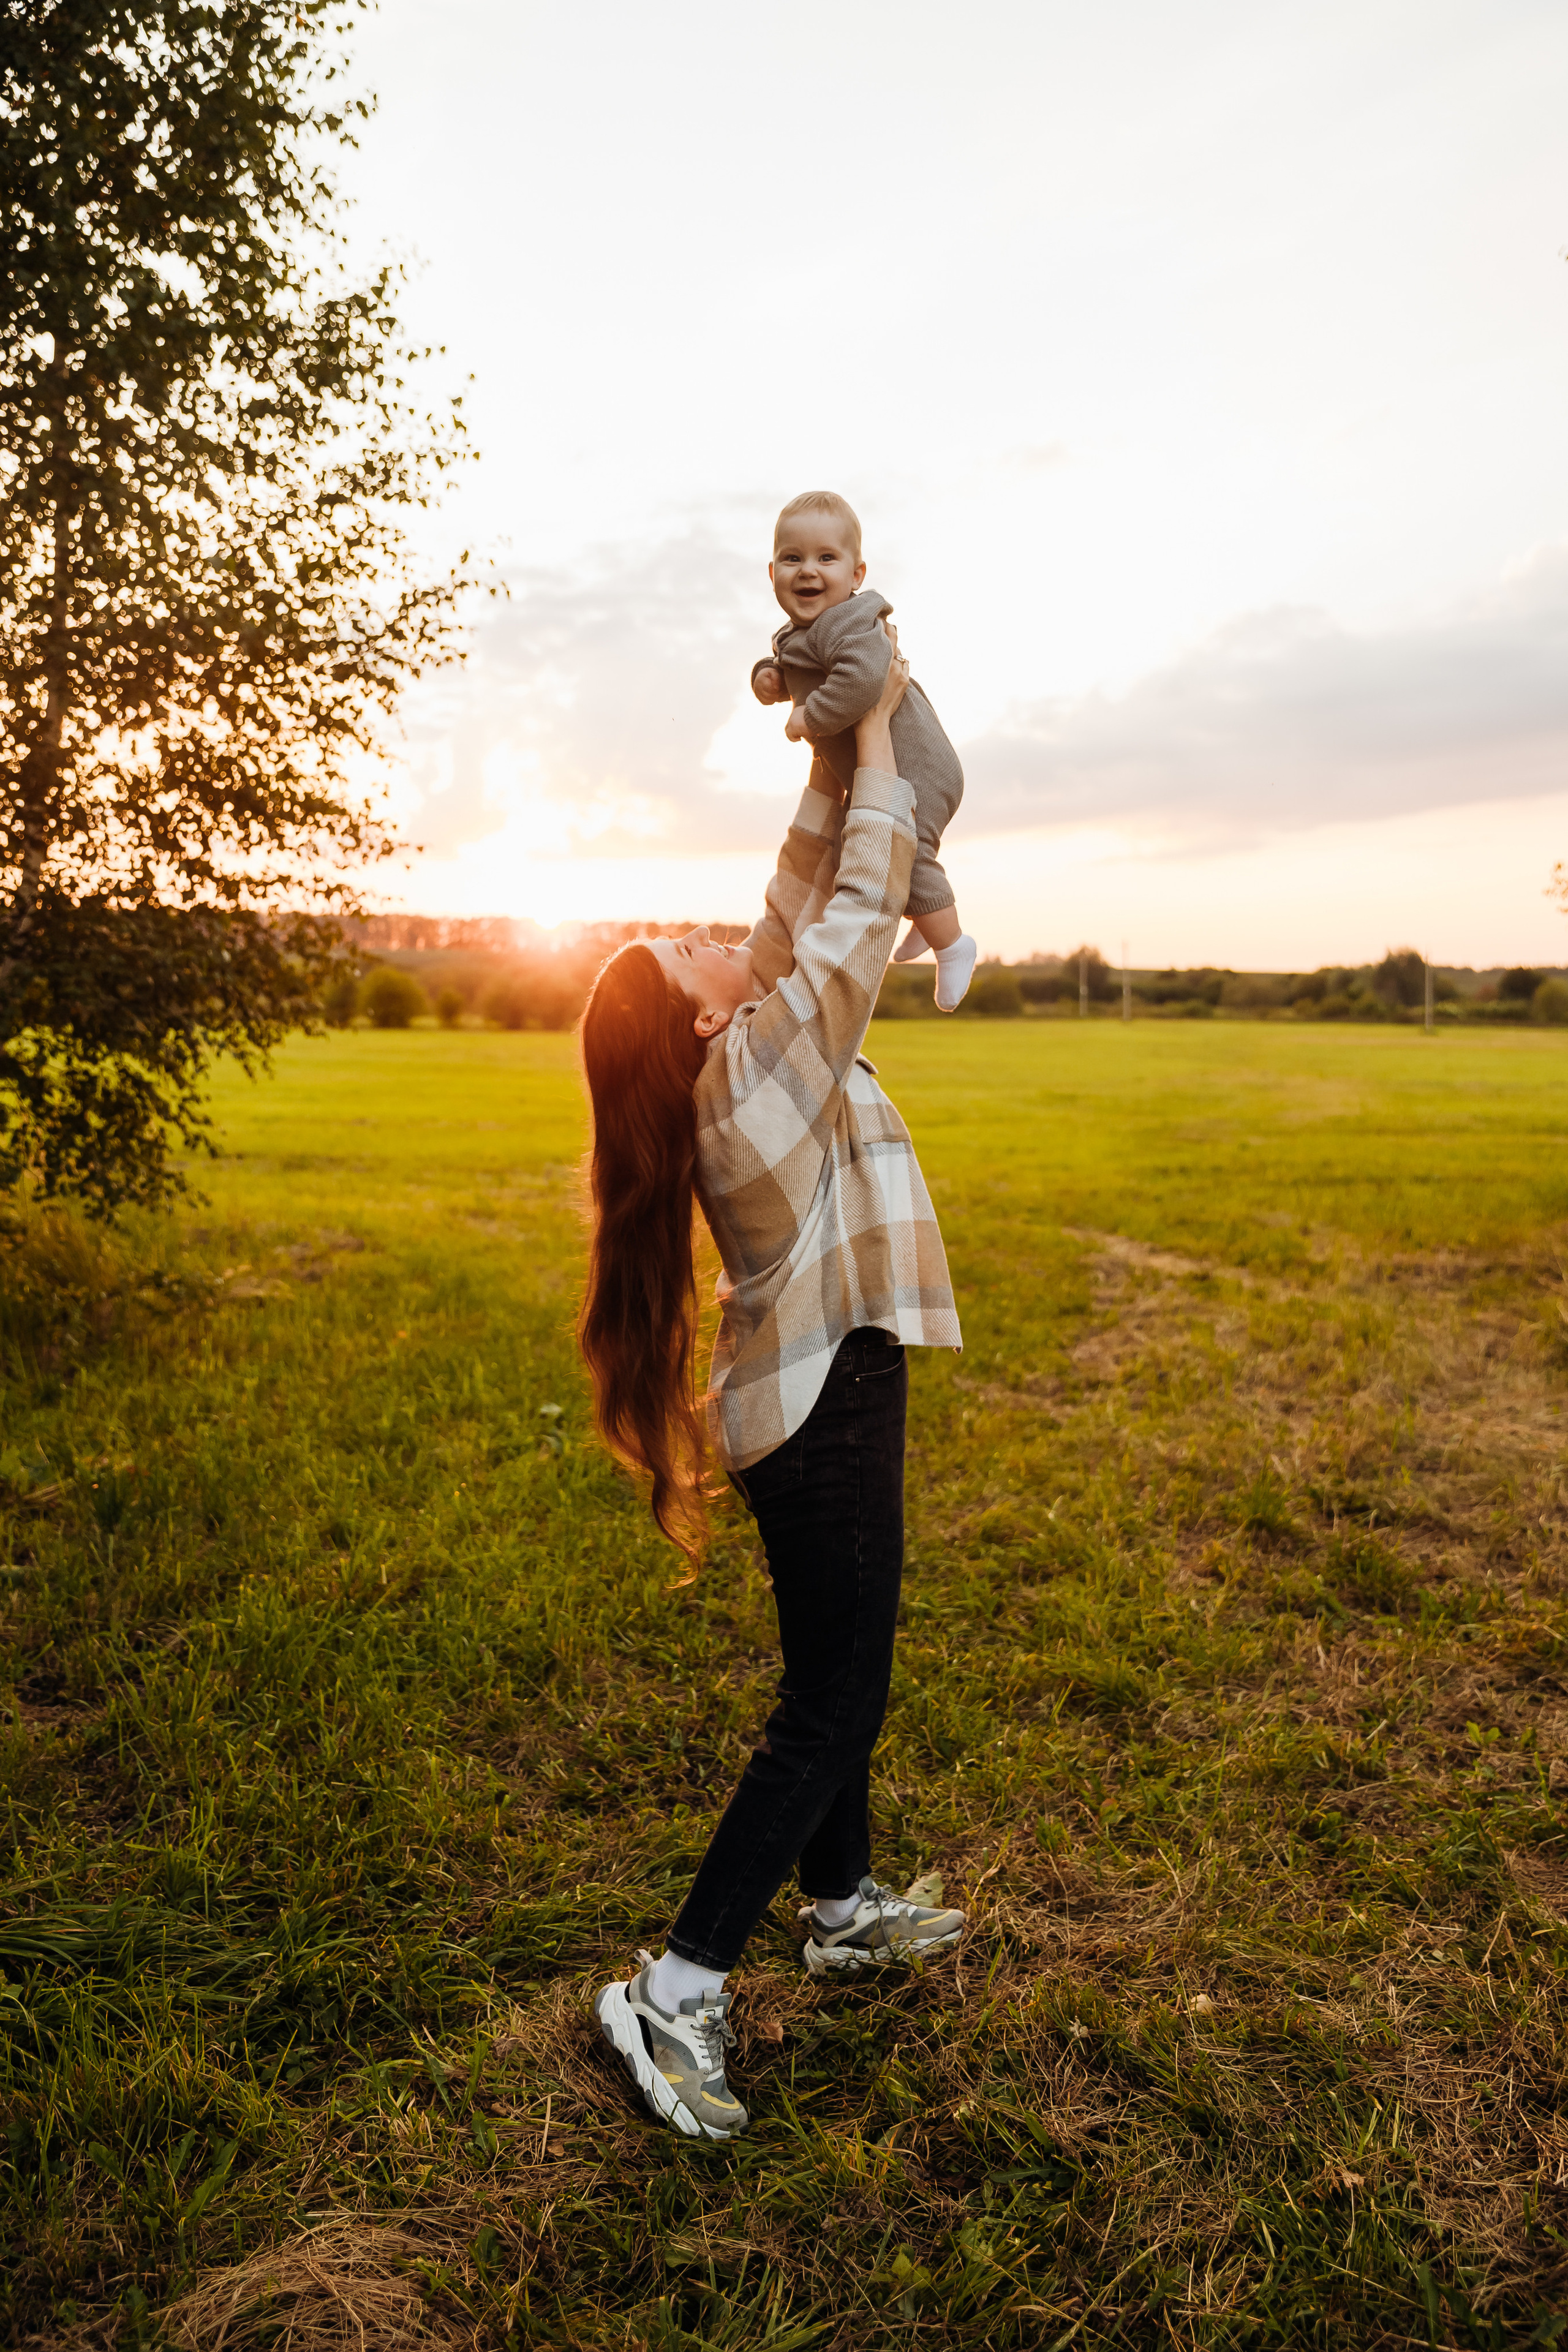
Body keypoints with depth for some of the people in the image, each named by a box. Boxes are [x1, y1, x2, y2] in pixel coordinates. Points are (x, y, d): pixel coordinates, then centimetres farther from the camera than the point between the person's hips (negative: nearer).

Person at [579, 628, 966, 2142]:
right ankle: (673, 1994, 4)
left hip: (813, 1398, 9)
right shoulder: (770, 1052, -19)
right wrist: (877, 725, -2)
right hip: (827, 1406, -9)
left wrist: (840, 756, 11)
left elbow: (806, 900, 11)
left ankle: (842, 1905, 38)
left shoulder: (738, 1062, 4)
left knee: (834, 1673, 21)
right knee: (831, 1704, -2)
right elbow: (862, 903, -13)